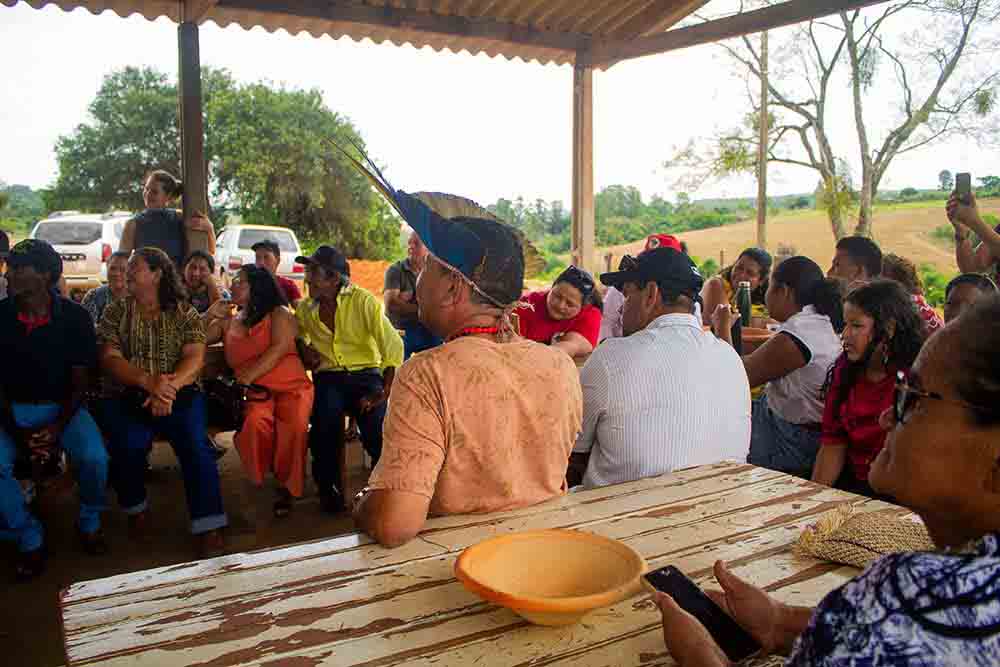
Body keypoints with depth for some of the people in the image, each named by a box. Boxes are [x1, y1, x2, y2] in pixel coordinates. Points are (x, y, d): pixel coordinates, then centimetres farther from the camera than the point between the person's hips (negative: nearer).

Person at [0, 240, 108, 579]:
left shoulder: (73, 316, -6)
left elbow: (80, 379, -4)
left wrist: (58, 426, -17)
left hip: (62, 407, -1)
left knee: (94, 457, -27)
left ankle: (90, 522, 5)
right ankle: (29, 538, -1)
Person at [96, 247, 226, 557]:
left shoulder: (184, 312, 9)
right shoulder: (116, 312, 11)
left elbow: (195, 357, -4)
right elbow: (109, 359, -2)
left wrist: (169, 387, -24)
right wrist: (149, 382, -21)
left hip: (179, 392, -1)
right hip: (127, 395, 1)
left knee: (195, 443, -26)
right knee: (130, 444, -27)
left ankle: (209, 526, -20)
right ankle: (136, 507, 3)